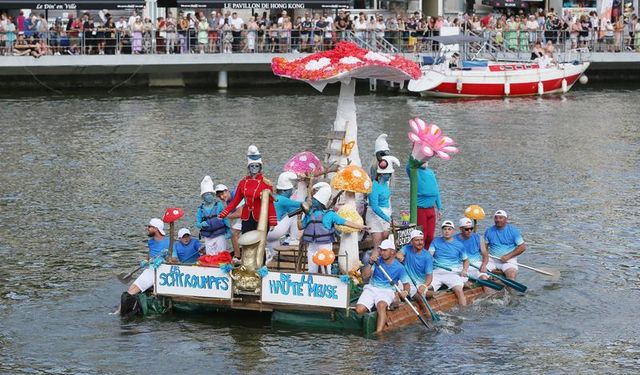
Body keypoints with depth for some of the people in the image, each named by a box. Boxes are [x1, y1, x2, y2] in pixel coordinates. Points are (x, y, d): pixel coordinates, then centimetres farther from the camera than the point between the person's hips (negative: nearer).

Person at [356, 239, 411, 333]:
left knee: (381, 305, -38)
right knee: (359, 309, -24)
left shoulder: (399, 267, 0)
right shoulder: (377, 261, 4)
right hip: (371, 288, 3)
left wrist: (405, 291, -19)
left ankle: (378, 332, -47)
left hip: (387, 291, -3)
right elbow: (365, 276, -2)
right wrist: (370, 264, -17)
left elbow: (406, 284, 4)